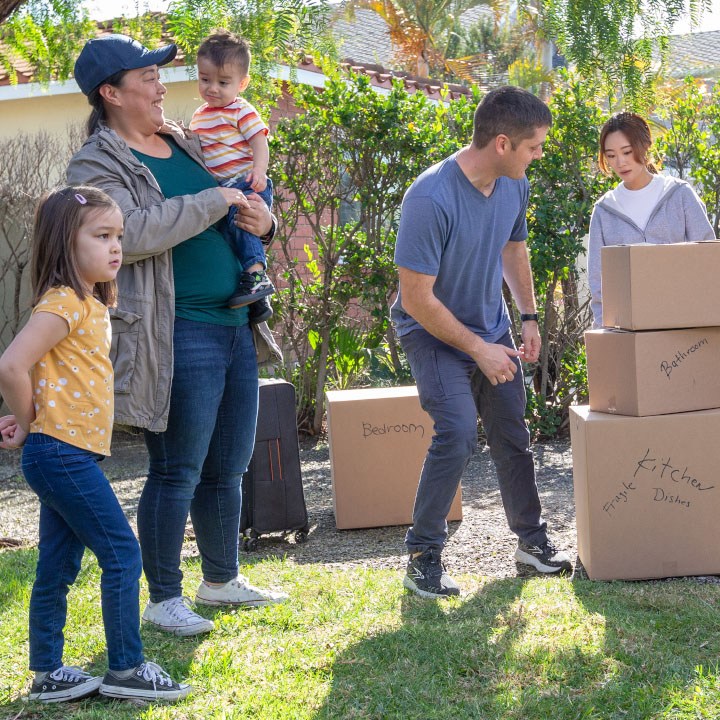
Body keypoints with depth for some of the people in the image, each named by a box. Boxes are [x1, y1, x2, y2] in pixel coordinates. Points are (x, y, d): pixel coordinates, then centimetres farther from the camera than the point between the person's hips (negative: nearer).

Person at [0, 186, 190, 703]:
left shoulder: (92, 304, 14)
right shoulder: (63, 302, -16)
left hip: (70, 454, 9)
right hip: (63, 451, -9)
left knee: (58, 568, 14)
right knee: (122, 554, -5)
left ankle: (49, 675, 22)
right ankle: (126, 669, 3)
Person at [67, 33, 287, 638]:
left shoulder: (184, 142, 16)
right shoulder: (97, 166, -7)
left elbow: (234, 217, 27)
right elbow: (132, 232, -25)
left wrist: (263, 223, 4)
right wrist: (214, 201, -18)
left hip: (236, 326, 8)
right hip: (178, 335, -7)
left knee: (228, 468, 16)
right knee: (177, 472, 0)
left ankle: (221, 579, 32)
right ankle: (165, 599, 14)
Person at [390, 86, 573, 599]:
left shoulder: (514, 186, -6)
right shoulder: (430, 200, -29)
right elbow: (417, 299, -25)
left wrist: (529, 317, 6)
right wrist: (478, 350, -20)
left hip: (491, 327, 7)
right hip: (433, 332, -7)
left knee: (513, 434, 9)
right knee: (459, 431, -20)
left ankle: (532, 539, 26)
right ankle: (423, 555, -7)